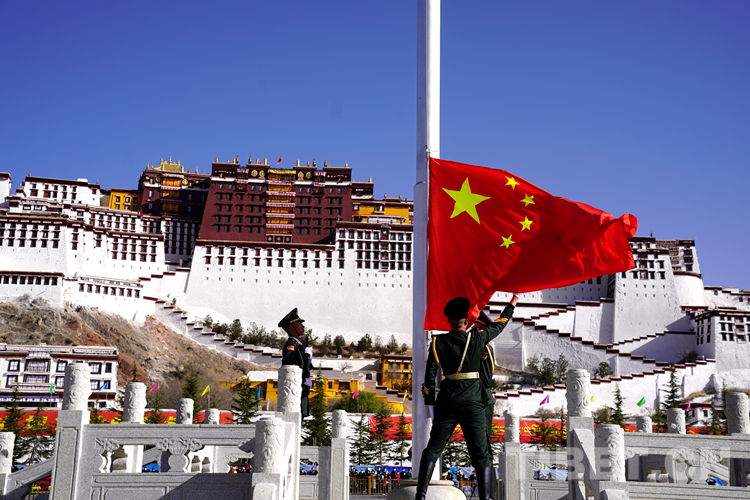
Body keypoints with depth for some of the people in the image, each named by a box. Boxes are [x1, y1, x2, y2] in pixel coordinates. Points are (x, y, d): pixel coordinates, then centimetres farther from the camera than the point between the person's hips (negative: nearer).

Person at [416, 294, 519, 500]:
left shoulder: (438, 342, -1)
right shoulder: (477, 338, -3)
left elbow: (430, 375, 1)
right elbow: (498, 325, 14)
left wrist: (431, 402, 12)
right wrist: (513, 303, 30)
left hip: (447, 403, 1)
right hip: (473, 404, -1)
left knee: (432, 451, 9)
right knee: (481, 454, 5)